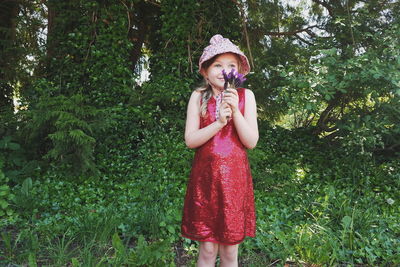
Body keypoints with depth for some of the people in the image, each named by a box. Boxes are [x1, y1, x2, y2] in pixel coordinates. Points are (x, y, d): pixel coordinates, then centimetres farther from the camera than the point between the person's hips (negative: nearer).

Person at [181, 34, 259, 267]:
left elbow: (251, 142, -4)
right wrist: (219, 122, -19)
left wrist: (235, 110, -16)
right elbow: (190, 140, -6)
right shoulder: (199, 97, 1)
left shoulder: (246, 96, 1)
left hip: (235, 178, 1)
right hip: (205, 178, 0)